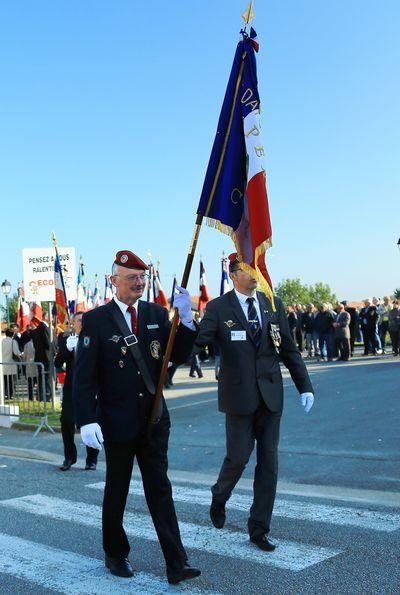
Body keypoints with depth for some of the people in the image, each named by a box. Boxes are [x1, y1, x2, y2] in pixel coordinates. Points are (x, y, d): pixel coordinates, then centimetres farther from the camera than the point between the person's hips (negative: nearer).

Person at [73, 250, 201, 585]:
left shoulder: (157, 314, 4)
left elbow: (179, 357, 0)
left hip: (154, 419, 3)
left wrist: (185, 319, -14)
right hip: (116, 422, -3)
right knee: (116, 491, 14)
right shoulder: (96, 321, -8)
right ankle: (115, 555, 34)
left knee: (160, 489, 5)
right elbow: (84, 377, -11)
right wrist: (87, 421, -20)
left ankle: (176, 564, 8)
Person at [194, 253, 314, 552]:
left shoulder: (274, 305, 5)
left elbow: (289, 349, 8)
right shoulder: (218, 308, -5)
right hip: (239, 395, -3)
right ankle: (219, 497, 34)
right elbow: (197, 341, -14)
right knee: (238, 457, 0)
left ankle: (259, 529, 19)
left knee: (269, 462, 6)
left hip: (270, 395, 4)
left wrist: (305, 386, 4)